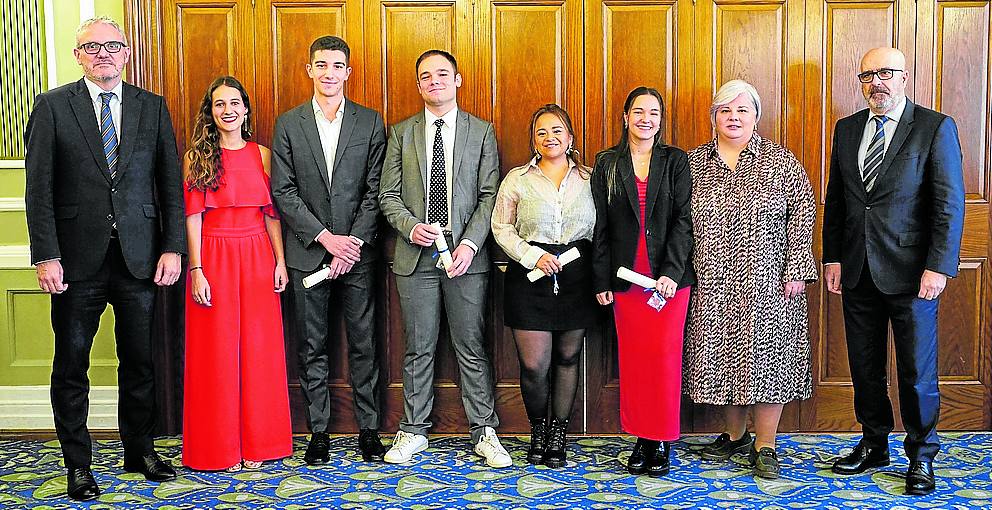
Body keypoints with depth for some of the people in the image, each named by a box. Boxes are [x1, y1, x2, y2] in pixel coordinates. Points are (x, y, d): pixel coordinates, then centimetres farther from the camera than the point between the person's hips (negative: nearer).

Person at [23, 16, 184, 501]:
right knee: (71, 366, 7)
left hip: (140, 259, 2)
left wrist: (172, 247, -3)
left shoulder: (152, 107, 8)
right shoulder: (52, 105, 2)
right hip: (78, 260, -1)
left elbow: (170, 184, 6)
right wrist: (45, 255, -10)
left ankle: (139, 450, 28)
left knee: (139, 362, 11)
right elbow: (39, 188, -3)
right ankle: (78, 464, 21)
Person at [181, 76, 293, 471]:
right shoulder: (196, 157, 1)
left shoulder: (262, 155, 7)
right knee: (216, 350, 3)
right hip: (213, 257, -2)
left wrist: (280, 262, 1)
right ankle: (220, 446, 15)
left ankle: (257, 443, 18)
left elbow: (272, 213, 8)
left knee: (258, 348, 5)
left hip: (257, 258, 2)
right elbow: (192, 217, -4)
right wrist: (196, 271, -10)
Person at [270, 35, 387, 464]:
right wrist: (325, 237, -10)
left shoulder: (370, 122, 5)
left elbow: (374, 191, 0)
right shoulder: (288, 123, 5)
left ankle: (369, 429, 16)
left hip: (357, 252, 0)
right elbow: (283, 191, -1)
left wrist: (353, 243, -10)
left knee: (363, 344, 5)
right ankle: (318, 430, 17)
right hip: (308, 252, 1)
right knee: (312, 347, 7)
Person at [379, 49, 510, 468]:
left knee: (471, 348, 4)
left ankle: (484, 432, 15)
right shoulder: (401, 133, 9)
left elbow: (489, 196, 1)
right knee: (418, 350, 9)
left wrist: (469, 243, -12)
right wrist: (412, 227, -12)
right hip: (415, 256, 1)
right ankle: (413, 431, 20)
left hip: (466, 255, -1)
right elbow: (388, 196, 7)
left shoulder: (481, 132, 6)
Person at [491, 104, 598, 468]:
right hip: (530, 275, -1)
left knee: (567, 358, 9)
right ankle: (537, 429, 22)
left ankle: (558, 434, 25)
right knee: (534, 365, -5)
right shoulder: (518, 179, 5)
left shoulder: (589, 178, 8)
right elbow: (501, 227, 3)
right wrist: (534, 256, -11)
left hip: (576, 275, 2)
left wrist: (598, 273, -3)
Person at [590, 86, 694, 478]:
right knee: (632, 358, 3)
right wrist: (601, 280, 2)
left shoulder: (675, 161, 5)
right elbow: (600, 226, 6)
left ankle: (662, 441, 9)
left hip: (670, 276, -1)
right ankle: (640, 439, 14)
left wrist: (671, 272, -13)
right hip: (626, 276, 1)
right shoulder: (607, 163, 8)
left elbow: (684, 219, -2)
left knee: (665, 356, -3)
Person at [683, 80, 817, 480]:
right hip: (711, 285, 2)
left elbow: (801, 213, -2)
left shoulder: (780, 161, 1)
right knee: (722, 354, 9)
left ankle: (765, 446, 11)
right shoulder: (694, 162, 7)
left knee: (766, 356, 0)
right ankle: (734, 435, 26)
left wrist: (796, 270, -8)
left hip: (766, 283, -2)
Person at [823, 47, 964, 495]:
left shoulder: (936, 128, -5)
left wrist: (938, 267, -15)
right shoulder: (847, 129, 10)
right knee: (865, 367, 13)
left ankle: (921, 455, 22)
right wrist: (832, 257, 8)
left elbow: (950, 203, -9)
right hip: (858, 272, 5)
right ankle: (874, 445, 29)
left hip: (910, 272, -4)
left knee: (917, 371, 5)